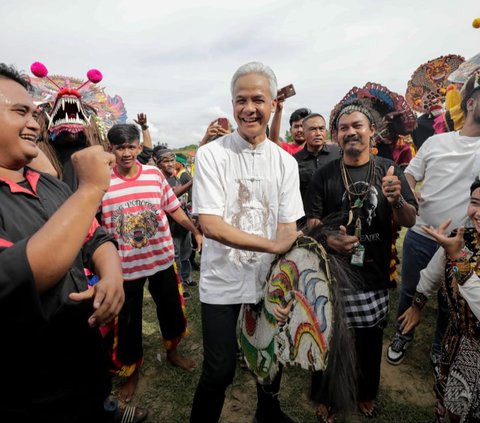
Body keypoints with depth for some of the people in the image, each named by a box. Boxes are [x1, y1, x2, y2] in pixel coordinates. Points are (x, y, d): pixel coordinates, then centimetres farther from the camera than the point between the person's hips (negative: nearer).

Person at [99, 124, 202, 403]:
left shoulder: (155, 174, -3)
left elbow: (174, 209, 5)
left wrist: (196, 231, 1)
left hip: (162, 258, 2)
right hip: (125, 265, -2)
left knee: (171, 308, 19)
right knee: (128, 320, 14)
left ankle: (172, 351, 48)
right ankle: (132, 371, 40)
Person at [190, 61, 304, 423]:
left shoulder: (285, 162, 0)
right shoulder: (212, 154, -9)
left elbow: (288, 229, -2)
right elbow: (210, 225, -18)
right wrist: (273, 245, -20)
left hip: (269, 279, 4)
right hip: (222, 281, -3)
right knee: (220, 369, 5)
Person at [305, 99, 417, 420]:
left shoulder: (389, 170, 1)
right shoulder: (324, 175, -3)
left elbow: (410, 221, -2)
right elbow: (312, 222, -5)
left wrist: (396, 200, -24)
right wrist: (328, 239, -27)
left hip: (374, 276, 2)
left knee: (371, 340, 19)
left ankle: (367, 393, 48)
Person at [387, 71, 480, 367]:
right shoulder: (436, 142, 2)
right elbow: (409, 175, 4)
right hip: (420, 235, 1)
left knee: (450, 303, 17)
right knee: (410, 292, 17)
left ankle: (441, 350, 41)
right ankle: (402, 336, 42)